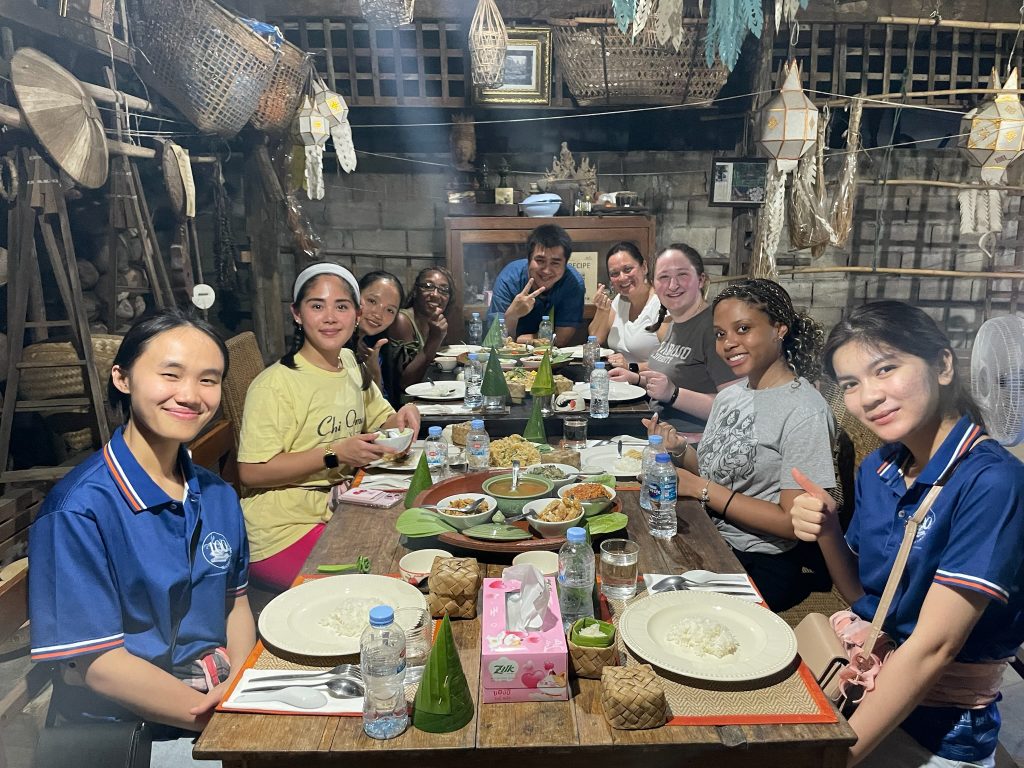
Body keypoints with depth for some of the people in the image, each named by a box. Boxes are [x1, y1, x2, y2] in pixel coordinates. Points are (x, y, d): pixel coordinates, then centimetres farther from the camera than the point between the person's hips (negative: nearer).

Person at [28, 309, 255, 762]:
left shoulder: (218, 497, 3)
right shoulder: (79, 510, -17)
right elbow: (94, 663, -16)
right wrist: (215, 715, -18)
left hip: (222, 704, 6)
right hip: (119, 729, -6)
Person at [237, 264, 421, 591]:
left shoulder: (351, 366, 6)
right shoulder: (276, 384, -18)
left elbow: (380, 423, 19)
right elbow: (251, 472, -21)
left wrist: (402, 417, -4)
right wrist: (335, 454, -24)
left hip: (338, 511, 7)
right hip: (283, 532, -7)